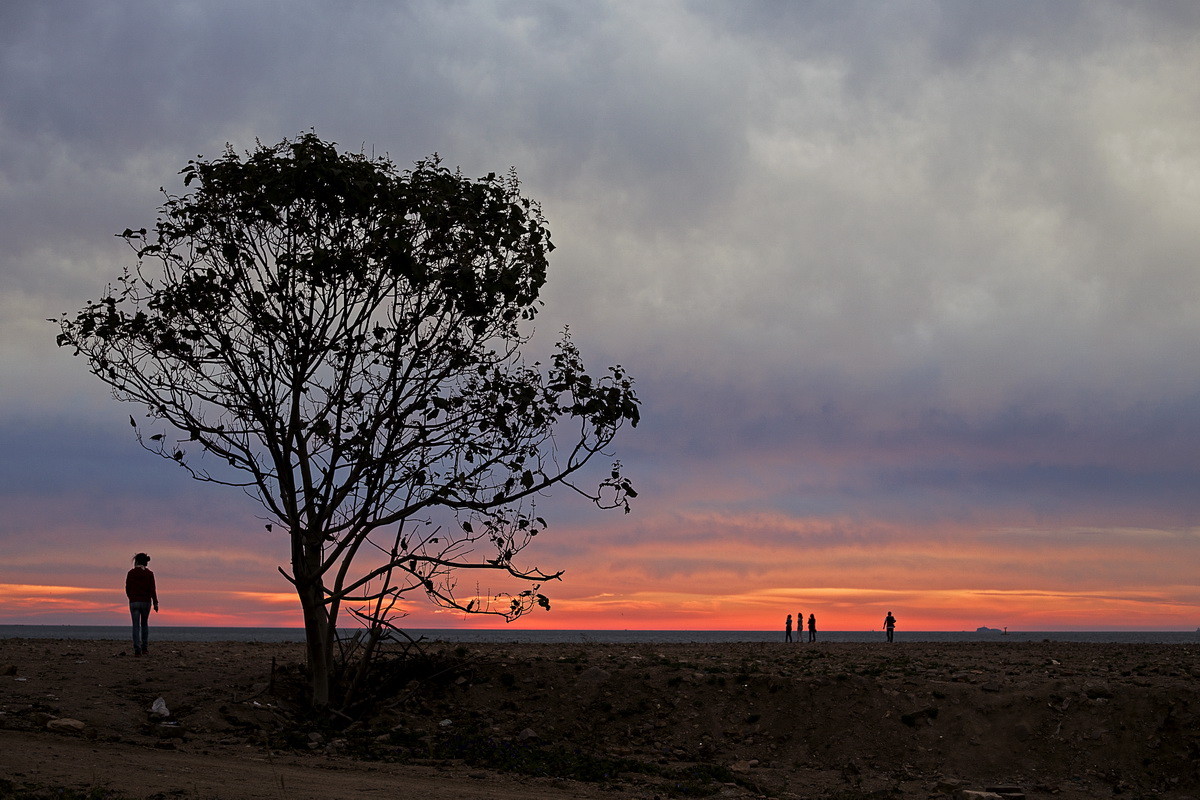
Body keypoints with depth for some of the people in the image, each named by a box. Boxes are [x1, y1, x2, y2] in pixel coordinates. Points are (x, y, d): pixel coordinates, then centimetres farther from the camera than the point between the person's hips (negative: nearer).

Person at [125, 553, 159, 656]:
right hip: (146, 602, 1)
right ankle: (144, 646, 14)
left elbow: (127, 588, 4)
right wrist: (155, 602, -7)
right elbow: (152, 589, -8)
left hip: (134, 602, -1)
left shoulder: (131, 573, -3)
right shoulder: (149, 574, -1)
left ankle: (137, 649, -11)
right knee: (145, 624, 18)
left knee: (136, 626, 0)